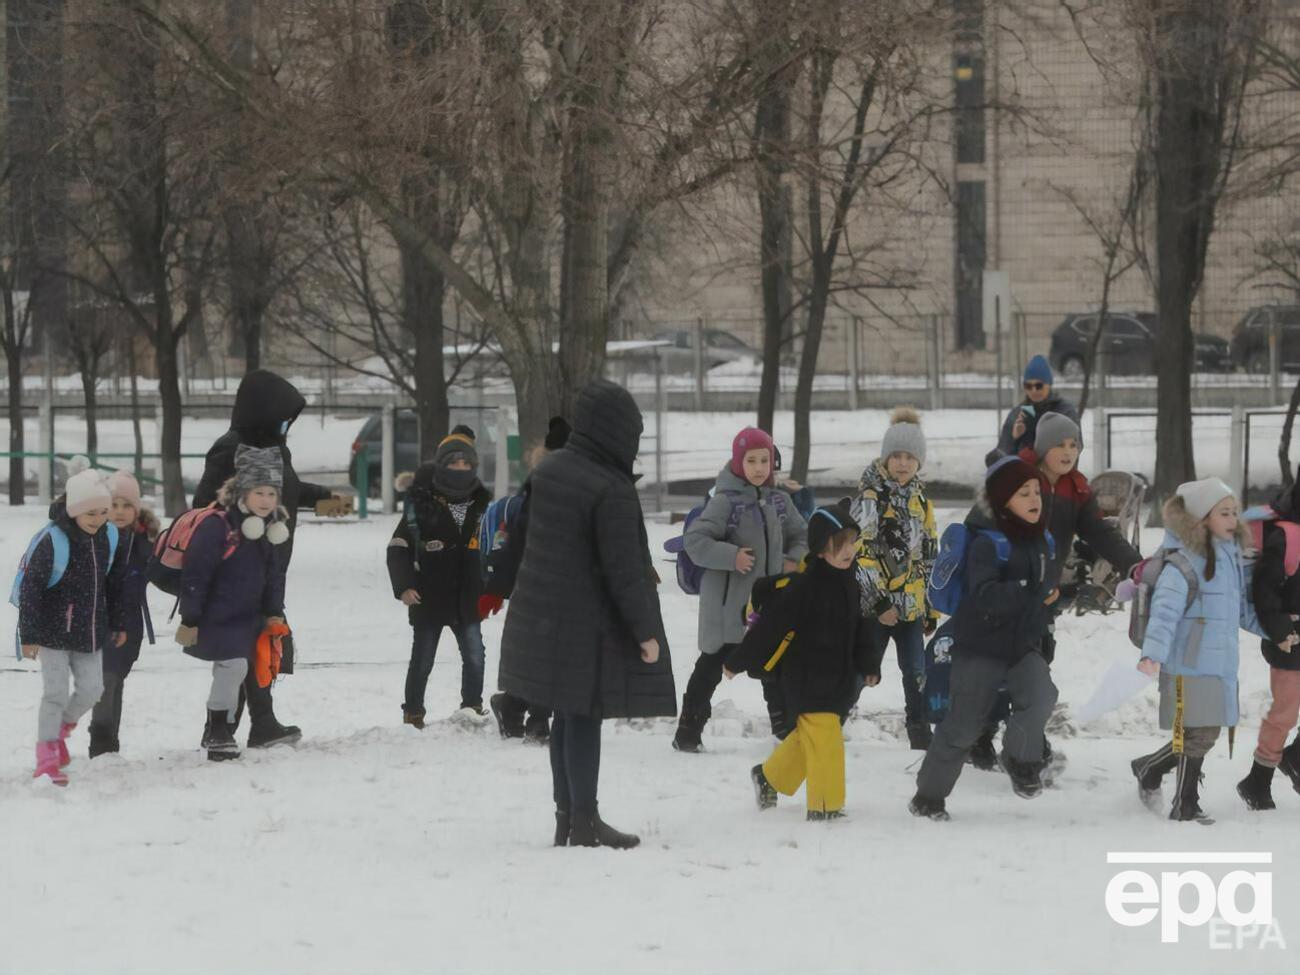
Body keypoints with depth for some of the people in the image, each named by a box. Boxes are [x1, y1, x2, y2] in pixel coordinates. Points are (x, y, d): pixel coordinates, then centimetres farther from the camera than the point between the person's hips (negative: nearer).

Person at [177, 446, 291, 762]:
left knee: (233, 671, 14)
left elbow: (273, 575, 17)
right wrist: (189, 620, -17)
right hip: (217, 615, -8)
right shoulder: (217, 528, -21)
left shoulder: (271, 529, 4)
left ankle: (218, 731, 27)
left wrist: (274, 613, 13)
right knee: (233, 665, -18)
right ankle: (218, 734, -9)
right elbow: (195, 575, -19)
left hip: (247, 617, 8)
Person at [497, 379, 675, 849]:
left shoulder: (547, 471, 3)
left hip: (543, 614, 7)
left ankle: (567, 818, 20)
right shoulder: (611, 491, -21)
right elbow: (623, 569, -19)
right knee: (584, 718, 0)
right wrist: (644, 631, -13)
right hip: (589, 625, -7)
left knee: (566, 716, 15)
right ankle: (584, 822, 4)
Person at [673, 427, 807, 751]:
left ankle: (785, 724, 29)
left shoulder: (778, 501, 6)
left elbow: (800, 535, 19)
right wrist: (730, 556, -26)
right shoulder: (725, 502, -13)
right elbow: (694, 540, -18)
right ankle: (688, 733, 9)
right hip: (729, 601, -6)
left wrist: (794, 560, 0)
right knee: (714, 664, 1)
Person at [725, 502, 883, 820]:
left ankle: (769, 776, 39)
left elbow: (858, 629, 19)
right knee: (825, 737, -12)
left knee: (807, 738, 18)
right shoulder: (803, 588, -20)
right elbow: (769, 626, -16)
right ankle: (825, 805, -4)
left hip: (837, 677, 8)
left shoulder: (849, 585, 5)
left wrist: (868, 665, 12)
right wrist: (737, 662, -11)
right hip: (806, 678, -8)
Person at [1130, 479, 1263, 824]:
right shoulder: (1183, 564, -15)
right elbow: (1165, 611, -24)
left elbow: (1243, 609, 25)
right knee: (1197, 734, -2)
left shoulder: (1234, 559, 12)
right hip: (1189, 665, -8)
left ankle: (1149, 769, 31)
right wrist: (1153, 653, -35)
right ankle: (1185, 806, 17)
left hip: (1222, 664, 8)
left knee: (1205, 734, 12)